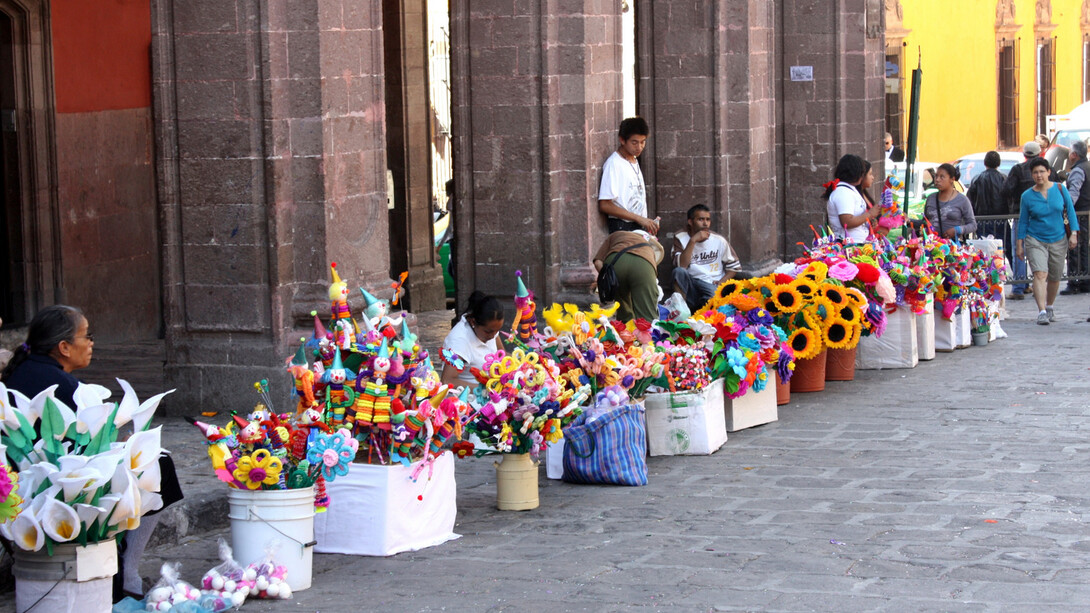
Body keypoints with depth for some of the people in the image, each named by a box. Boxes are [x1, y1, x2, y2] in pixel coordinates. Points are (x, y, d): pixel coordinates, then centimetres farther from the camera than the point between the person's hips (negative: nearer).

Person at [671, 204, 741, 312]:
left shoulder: (719, 240, 6)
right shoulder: (681, 238, 1)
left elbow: (734, 266, 12)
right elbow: (681, 265, -15)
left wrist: (721, 282, -5)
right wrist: (693, 241, -19)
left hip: (712, 285, -1)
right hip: (690, 286, 1)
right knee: (679, 271, -32)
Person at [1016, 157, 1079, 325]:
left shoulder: (1060, 189, -1)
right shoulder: (1027, 196, -2)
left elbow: (1070, 212, 5)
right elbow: (1023, 221, 4)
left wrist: (1073, 233, -3)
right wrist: (1020, 244, 3)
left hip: (1058, 240, 2)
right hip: (1036, 240, -2)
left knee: (1055, 278, 10)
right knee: (1040, 274, -19)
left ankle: (1049, 306, 33)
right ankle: (1042, 311, -25)